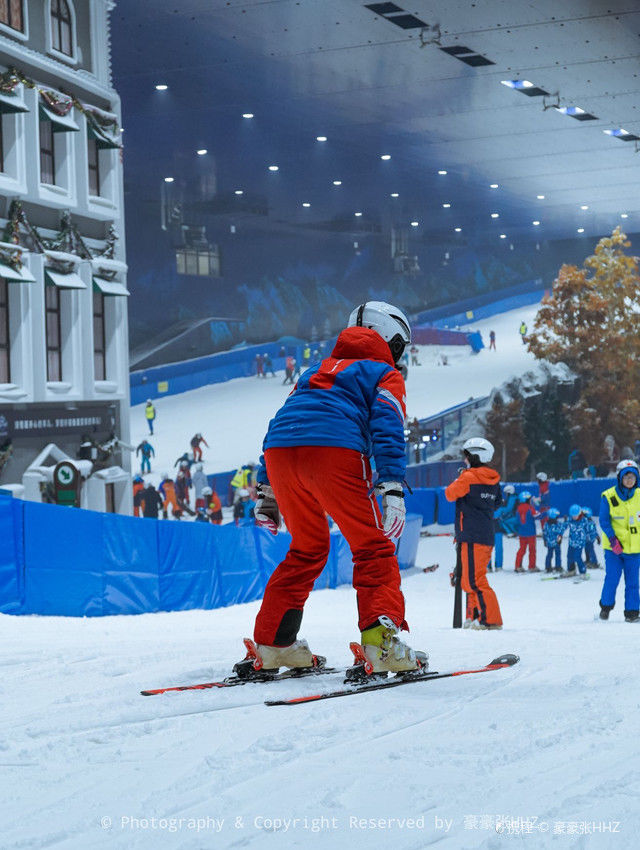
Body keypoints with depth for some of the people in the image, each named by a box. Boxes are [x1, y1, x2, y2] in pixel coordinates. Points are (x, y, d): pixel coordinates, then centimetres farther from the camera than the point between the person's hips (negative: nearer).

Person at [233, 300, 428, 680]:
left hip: (279, 450, 6)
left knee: (307, 549, 22)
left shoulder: (322, 369, 38)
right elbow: (386, 425, 0)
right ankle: (380, 642, -19)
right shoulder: (386, 375, 20)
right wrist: (393, 488, -11)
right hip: (335, 449, -6)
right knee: (373, 548, 1)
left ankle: (272, 644, 19)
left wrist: (267, 490, 30)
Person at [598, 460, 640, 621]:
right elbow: (604, 521, -6)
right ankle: (606, 606, 18)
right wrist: (612, 539, -16)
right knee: (612, 579, -3)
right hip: (614, 547, -3)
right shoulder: (608, 497, -8)